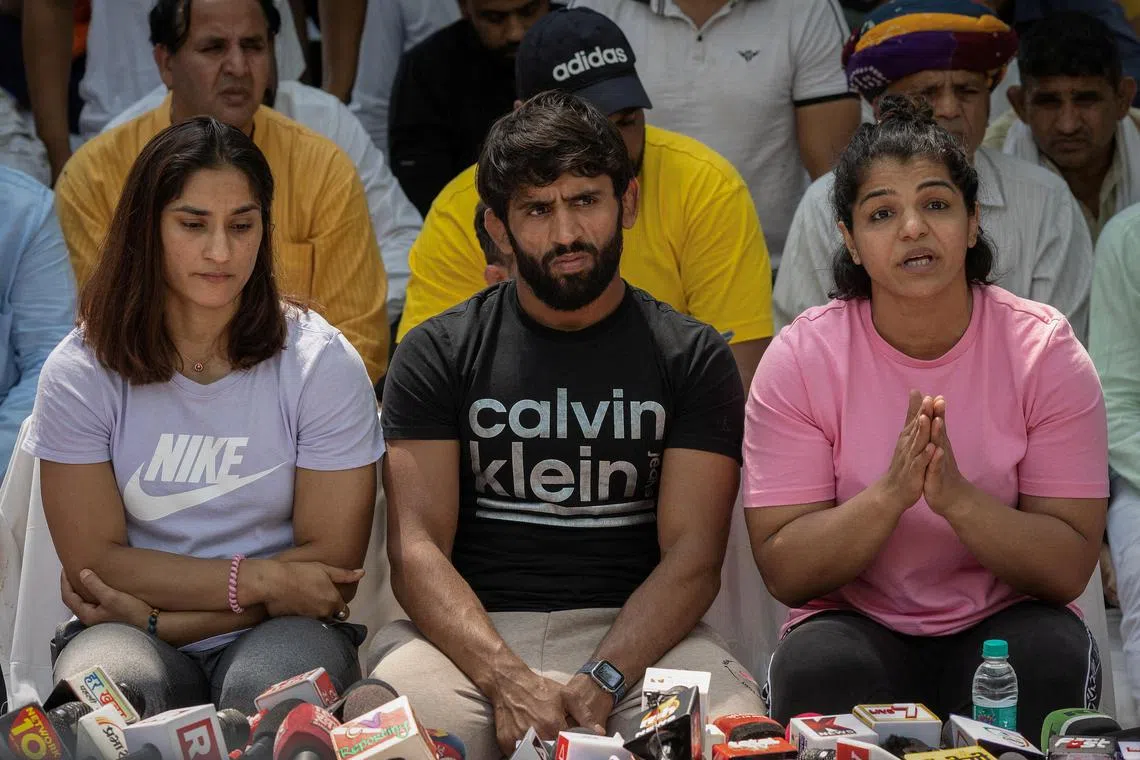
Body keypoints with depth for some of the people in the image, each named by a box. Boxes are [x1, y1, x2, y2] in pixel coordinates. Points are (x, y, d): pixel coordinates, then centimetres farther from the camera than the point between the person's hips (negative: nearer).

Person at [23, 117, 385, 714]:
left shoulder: (321, 362, -5)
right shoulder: (79, 372, -3)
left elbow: (331, 560, -6)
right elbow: (94, 559, -5)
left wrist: (157, 616, -13)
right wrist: (260, 579, -14)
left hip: (279, 630, 0)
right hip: (132, 639, 0)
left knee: (266, 691, -34)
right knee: (106, 683, -34)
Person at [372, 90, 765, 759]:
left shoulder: (694, 358, 9)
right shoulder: (439, 354, 9)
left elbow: (692, 554, -1)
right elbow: (418, 548, -2)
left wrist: (601, 681, -18)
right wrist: (509, 681, -19)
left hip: (634, 633, 1)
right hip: (471, 635, 0)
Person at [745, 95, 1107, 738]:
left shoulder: (1045, 351, -7)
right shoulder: (802, 359, -7)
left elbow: (1070, 568, -10)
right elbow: (784, 574, -10)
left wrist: (955, 496, -27)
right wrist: (890, 493, -27)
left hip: (1004, 623, 1)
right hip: (856, 625, -1)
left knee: (1054, 651, -31)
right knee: (815, 662, -33)